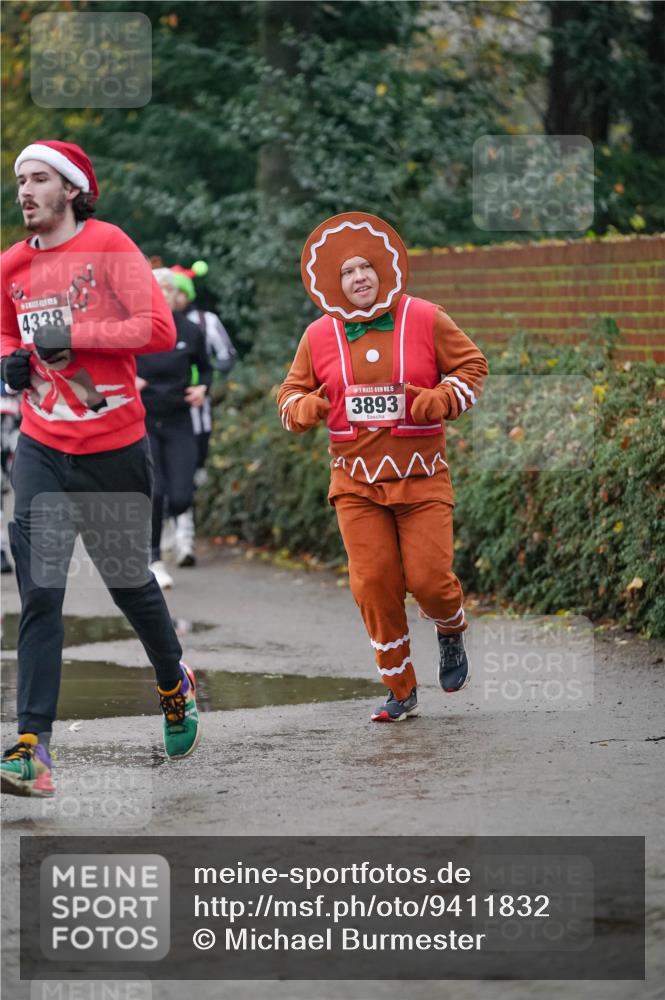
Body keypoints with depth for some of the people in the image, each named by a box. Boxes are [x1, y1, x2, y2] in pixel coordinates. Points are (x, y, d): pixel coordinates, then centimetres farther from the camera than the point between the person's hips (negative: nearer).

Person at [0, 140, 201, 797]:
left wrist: (74, 334, -20)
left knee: (129, 583, 13)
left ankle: (175, 686, 42)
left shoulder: (108, 246, -8)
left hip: (113, 452, -3)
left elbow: (159, 329, -15)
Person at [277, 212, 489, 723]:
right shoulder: (319, 336, 5)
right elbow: (292, 393, 13)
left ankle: (452, 633, 28)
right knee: (373, 584, -5)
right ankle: (401, 690, 9)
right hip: (356, 480, 2)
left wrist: (445, 397, -12)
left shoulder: (425, 319, 0)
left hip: (420, 475, -2)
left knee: (428, 577, -10)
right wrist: (304, 407, -11)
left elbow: (472, 363, 7)